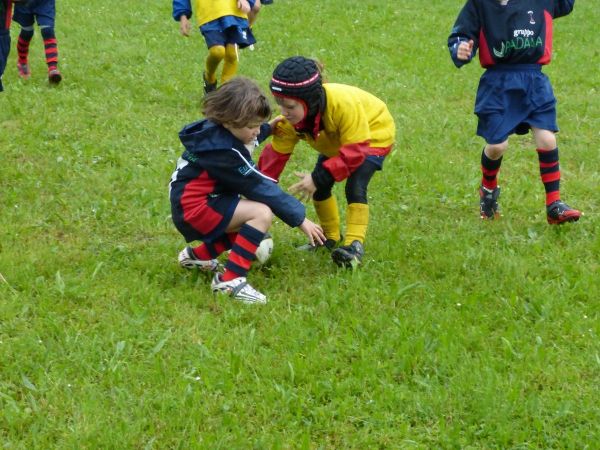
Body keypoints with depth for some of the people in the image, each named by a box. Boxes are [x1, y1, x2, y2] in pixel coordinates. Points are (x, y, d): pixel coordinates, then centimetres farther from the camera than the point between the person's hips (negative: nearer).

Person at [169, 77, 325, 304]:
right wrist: (299, 219, -17)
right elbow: (259, 187, -21)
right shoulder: (222, 151, -23)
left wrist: (267, 129, 21)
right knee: (262, 214, -24)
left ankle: (198, 256, 29)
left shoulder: (216, 131, 3)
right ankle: (230, 280, -25)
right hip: (195, 209, -10)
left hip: (191, 203, 10)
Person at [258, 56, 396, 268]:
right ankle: (330, 238, 21)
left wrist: (319, 177, -44)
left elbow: (355, 151, -40)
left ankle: (355, 245, -21)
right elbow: (275, 155, -18)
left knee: (355, 186, -24)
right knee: (319, 186, 0)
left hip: (373, 133, -6)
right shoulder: (289, 120, -26)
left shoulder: (344, 104, -44)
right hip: (335, 141, 6)